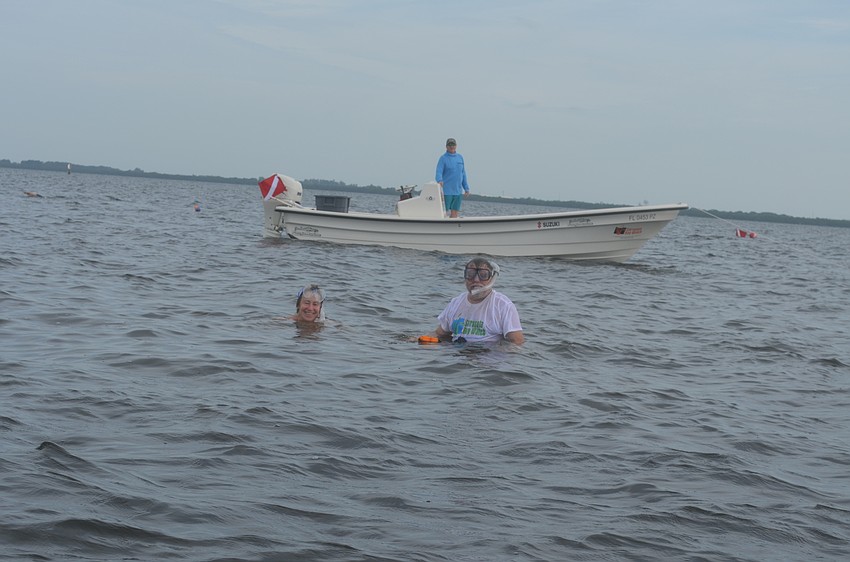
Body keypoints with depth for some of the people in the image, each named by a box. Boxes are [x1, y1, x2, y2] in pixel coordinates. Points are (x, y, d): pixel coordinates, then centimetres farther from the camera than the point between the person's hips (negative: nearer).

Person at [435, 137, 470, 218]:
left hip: (458, 191, 6)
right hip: (447, 191, -6)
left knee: (455, 212, 8)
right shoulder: (443, 158, -4)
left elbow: (463, 174, 18)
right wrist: (439, 180, -35)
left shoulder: (460, 158, 14)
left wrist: (466, 188, 15)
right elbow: (439, 172, -15)